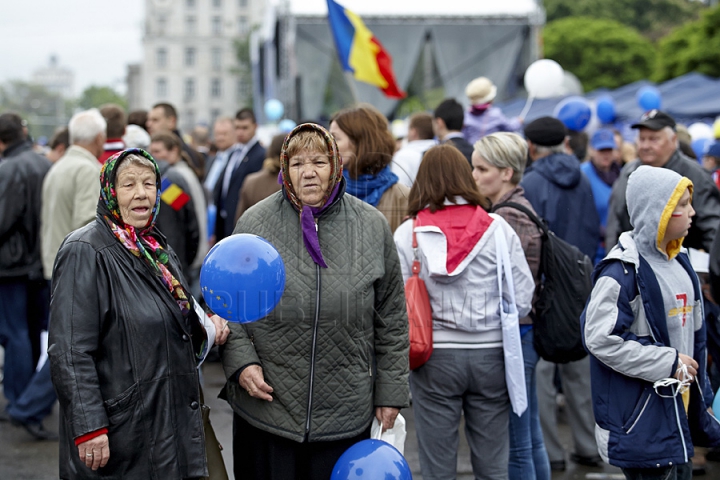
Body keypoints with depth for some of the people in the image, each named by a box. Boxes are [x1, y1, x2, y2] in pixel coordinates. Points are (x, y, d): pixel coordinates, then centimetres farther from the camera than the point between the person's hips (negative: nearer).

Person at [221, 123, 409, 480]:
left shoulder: (372, 226, 3)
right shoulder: (254, 223, 0)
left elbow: (391, 319, 8)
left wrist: (390, 391, 7)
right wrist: (241, 362, -9)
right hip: (265, 407, 0)